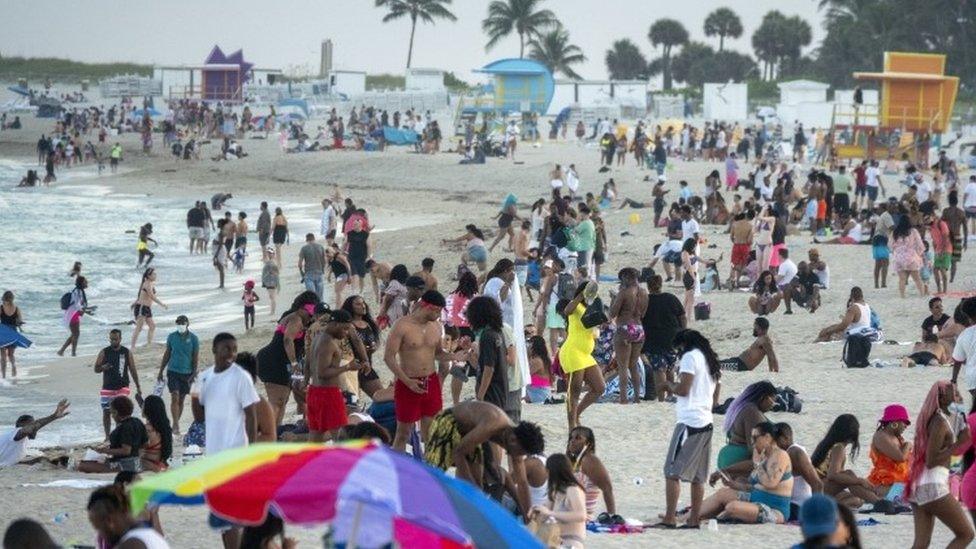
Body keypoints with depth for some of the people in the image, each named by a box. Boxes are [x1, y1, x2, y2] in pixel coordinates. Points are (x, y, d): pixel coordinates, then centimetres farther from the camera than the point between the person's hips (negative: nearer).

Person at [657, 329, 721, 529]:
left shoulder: (690, 357, -6)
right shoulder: (711, 361, 20)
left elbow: (683, 389, -14)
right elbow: (715, 396, 24)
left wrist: (670, 385, 4)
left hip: (689, 421, -9)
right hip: (706, 422, 9)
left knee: (672, 472, -9)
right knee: (698, 476, 10)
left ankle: (669, 518, -15)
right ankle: (694, 519, 9)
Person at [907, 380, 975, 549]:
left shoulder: (929, 419, 16)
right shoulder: (940, 422, -12)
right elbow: (931, 461, -17)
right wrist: (958, 444, -16)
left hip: (918, 485, 9)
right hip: (933, 486, -9)